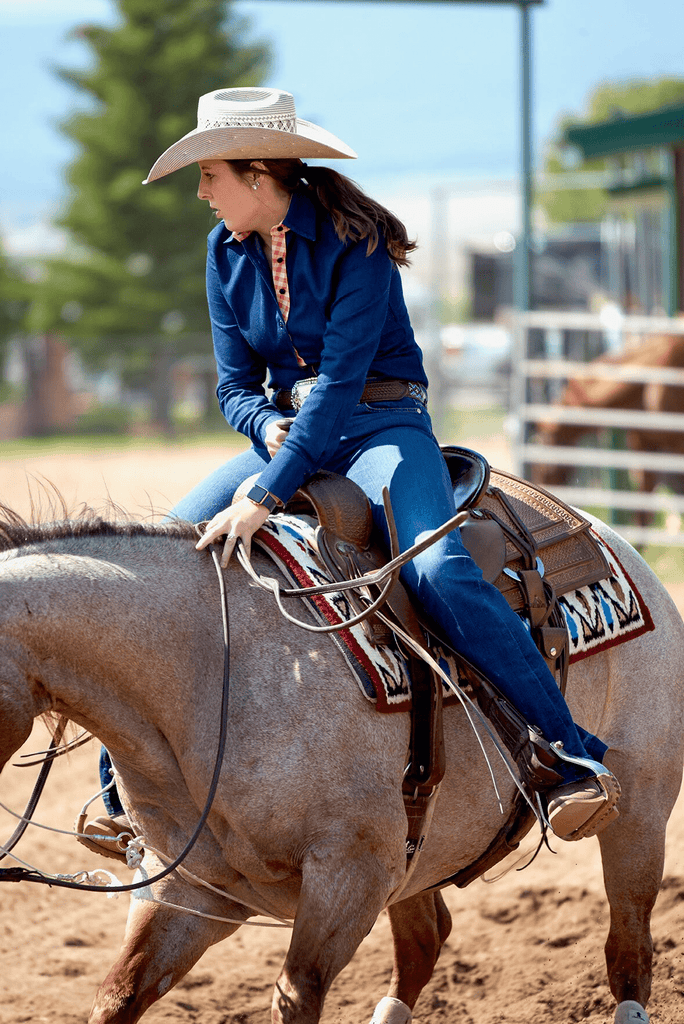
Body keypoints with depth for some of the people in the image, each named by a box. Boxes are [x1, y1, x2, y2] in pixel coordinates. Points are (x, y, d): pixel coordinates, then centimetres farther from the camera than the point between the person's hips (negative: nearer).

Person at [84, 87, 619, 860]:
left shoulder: (352, 241, -18)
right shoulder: (228, 252, 2)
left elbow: (339, 381, -25)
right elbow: (235, 384, 7)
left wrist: (267, 495, -33)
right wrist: (268, 425, -18)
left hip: (379, 426, -6)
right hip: (286, 432, 6)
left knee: (438, 572, -32)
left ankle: (578, 760, -27)